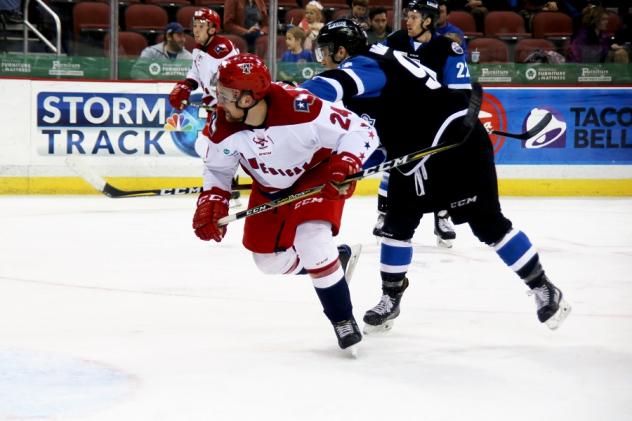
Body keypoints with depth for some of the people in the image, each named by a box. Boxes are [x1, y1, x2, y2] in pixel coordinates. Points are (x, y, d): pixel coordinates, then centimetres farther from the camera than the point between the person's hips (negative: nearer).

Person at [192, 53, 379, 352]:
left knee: (310, 239, -27)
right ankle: (337, 259, 33)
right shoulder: (224, 126, -21)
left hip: (318, 174, -6)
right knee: (268, 259, 7)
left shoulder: (299, 108, -37)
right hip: (271, 188, 6)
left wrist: (345, 165, -45)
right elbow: (218, 168, -1)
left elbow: (360, 131, -30)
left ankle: (343, 319, -11)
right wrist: (211, 202, -18)